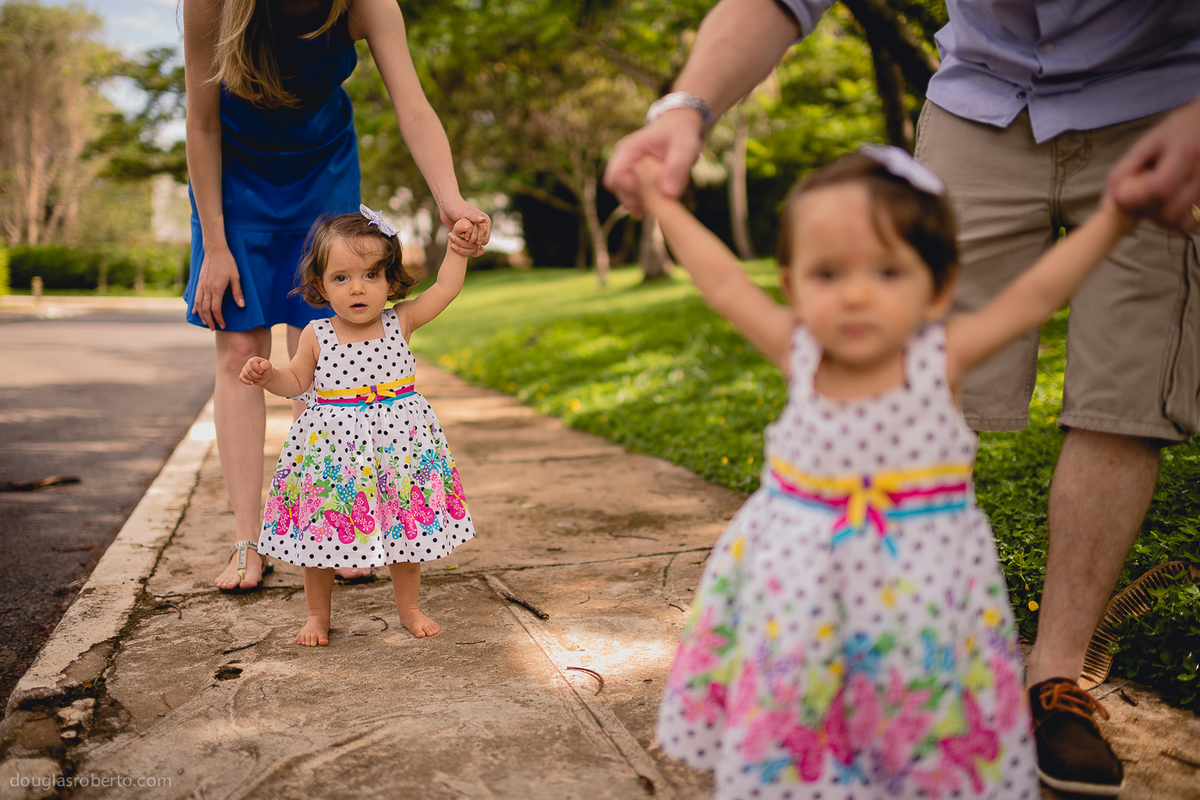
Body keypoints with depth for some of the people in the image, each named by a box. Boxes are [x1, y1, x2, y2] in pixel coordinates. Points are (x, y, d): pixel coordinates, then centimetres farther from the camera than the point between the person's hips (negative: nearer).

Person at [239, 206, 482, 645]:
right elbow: (296, 381, 7)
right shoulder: (316, 335, -3)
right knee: (322, 528, 7)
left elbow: (444, 289, 4)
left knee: (406, 525, 9)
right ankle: (318, 614, 28)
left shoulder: (400, 322, -2)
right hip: (333, 444, 0)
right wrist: (267, 374, -10)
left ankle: (408, 607, 30)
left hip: (398, 440, 1)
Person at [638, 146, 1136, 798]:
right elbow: (725, 284, -2)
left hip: (920, 571, -1)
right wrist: (661, 202, 6)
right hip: (800, 572, 2)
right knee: (786, 714, 11)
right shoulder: (800, 354, -9)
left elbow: (1035, 295, -7)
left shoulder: (939, 358, -13)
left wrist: (1112, 219, -11)